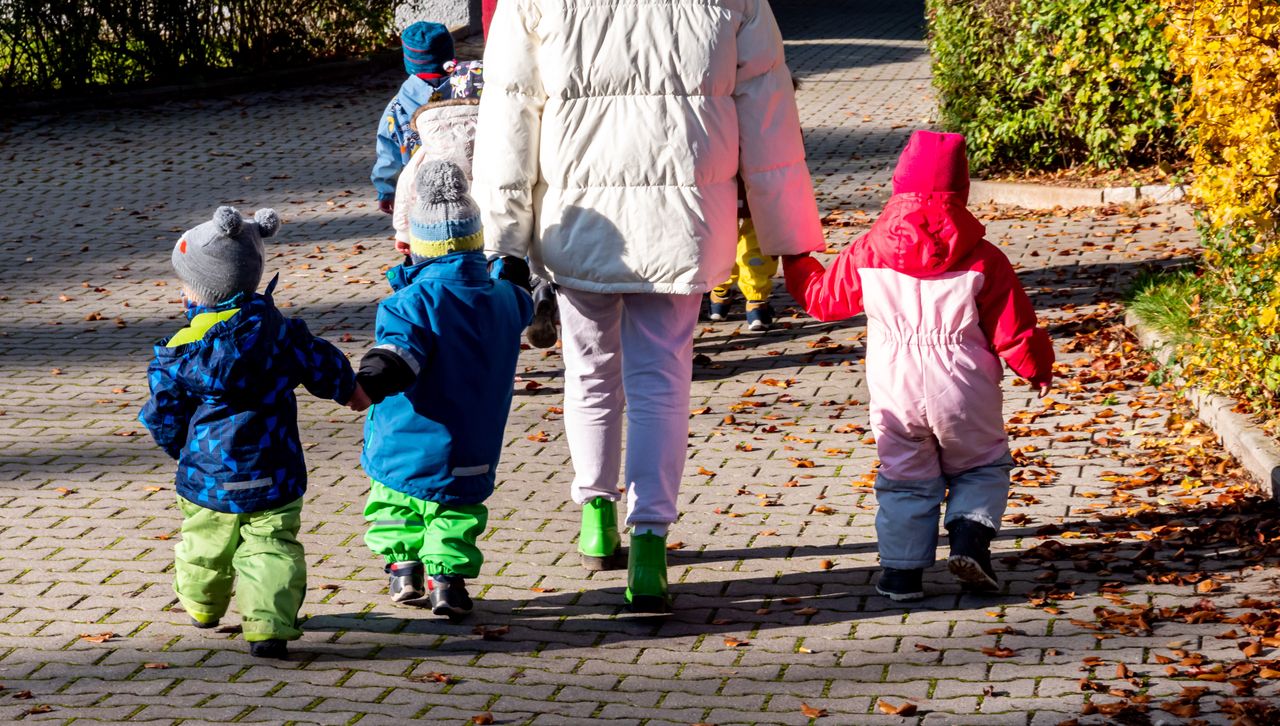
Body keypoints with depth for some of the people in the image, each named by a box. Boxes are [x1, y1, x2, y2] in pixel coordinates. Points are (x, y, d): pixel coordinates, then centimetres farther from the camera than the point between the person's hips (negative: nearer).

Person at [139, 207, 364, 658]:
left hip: (208, 477, 0)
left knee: (204, 543, 21)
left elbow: (164, 418, -1)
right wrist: (350, 389, 27)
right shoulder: (277, 330, -7)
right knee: (272, 547, 1)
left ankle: (202, 606, 43)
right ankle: (268, 625, -14)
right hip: (273, 476, 0)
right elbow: (321, 365, 6)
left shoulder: (178, 354, -10)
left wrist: (182, 451, 20)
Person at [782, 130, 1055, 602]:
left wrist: (796, 263, 30)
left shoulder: (866, 254, -4)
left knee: (904, 480, 15)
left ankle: (901, 570, 9)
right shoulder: (983, 260, -7)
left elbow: (823, 298, 11)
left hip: (896, 396, 1)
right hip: (963, 397, -1)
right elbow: (1014, 331, -3)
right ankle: (970, 540, -3)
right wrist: (1038, 368, 16)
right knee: (982, 467, 18)